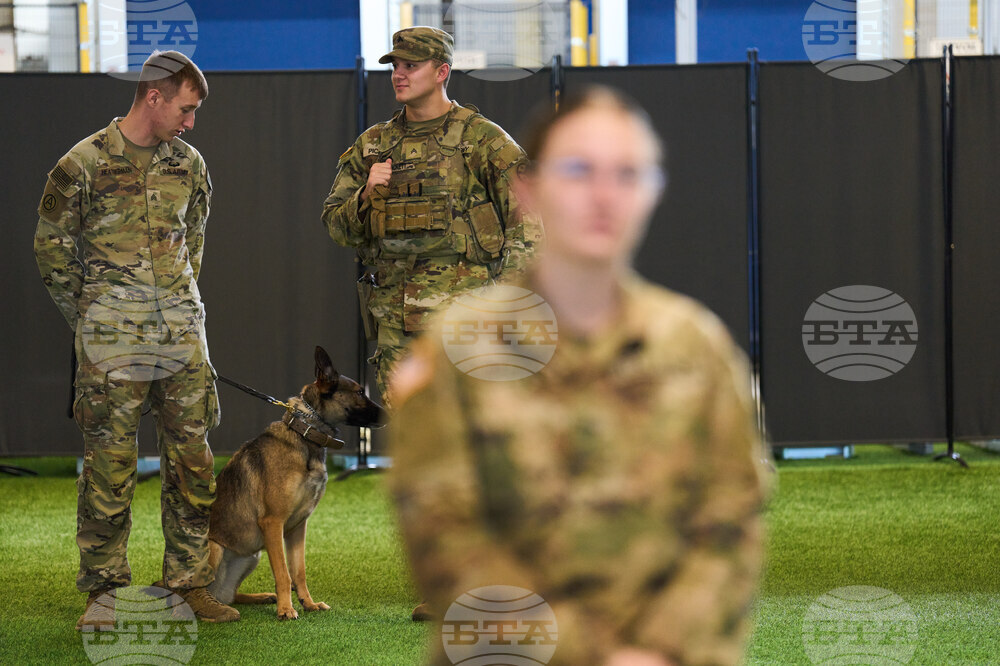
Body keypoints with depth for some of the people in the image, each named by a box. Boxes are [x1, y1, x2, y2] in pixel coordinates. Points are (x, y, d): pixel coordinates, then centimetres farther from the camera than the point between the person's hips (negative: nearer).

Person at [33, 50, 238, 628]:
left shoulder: (188, 163, 9)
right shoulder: (85, 164, -6)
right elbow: (52, 245, 2)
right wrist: (86, 317, 5)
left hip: (183, 333, 5)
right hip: (112, 342, -5)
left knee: (192, 461, 5)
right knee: (109, 466, -1)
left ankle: (189, 584, 14)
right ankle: (105, 589, 7)